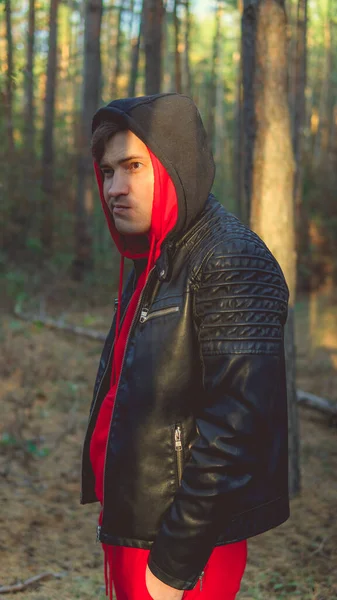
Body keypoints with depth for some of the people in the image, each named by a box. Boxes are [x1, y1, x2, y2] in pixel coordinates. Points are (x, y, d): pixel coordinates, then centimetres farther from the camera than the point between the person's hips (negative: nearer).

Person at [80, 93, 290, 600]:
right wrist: (113, 512, 13)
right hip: (131, 528, 8)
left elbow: (236, 427, -24)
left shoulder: (232, 263, -18)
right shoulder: (149, 259, 11)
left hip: (182, 541, -8)